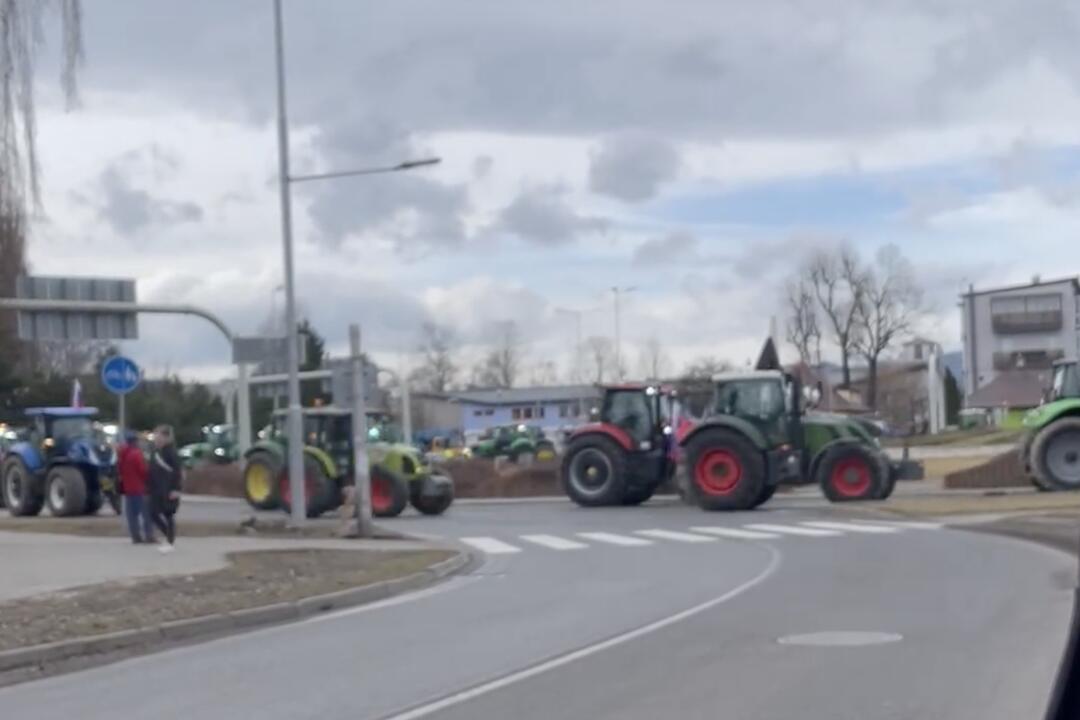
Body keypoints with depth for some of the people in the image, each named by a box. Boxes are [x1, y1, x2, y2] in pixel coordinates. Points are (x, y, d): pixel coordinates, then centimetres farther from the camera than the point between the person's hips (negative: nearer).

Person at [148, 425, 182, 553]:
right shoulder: (156, 451, 13)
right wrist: (151, 488, 17)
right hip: (157, 490, 8)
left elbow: (177, 471, -15)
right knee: (154, 514, 5)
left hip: (168, 490, -8)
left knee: (169, 514, -2)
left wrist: (176, 489, -20)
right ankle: (169, 536, 20)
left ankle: (170, 542, 6)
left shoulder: (170, 451, -11)